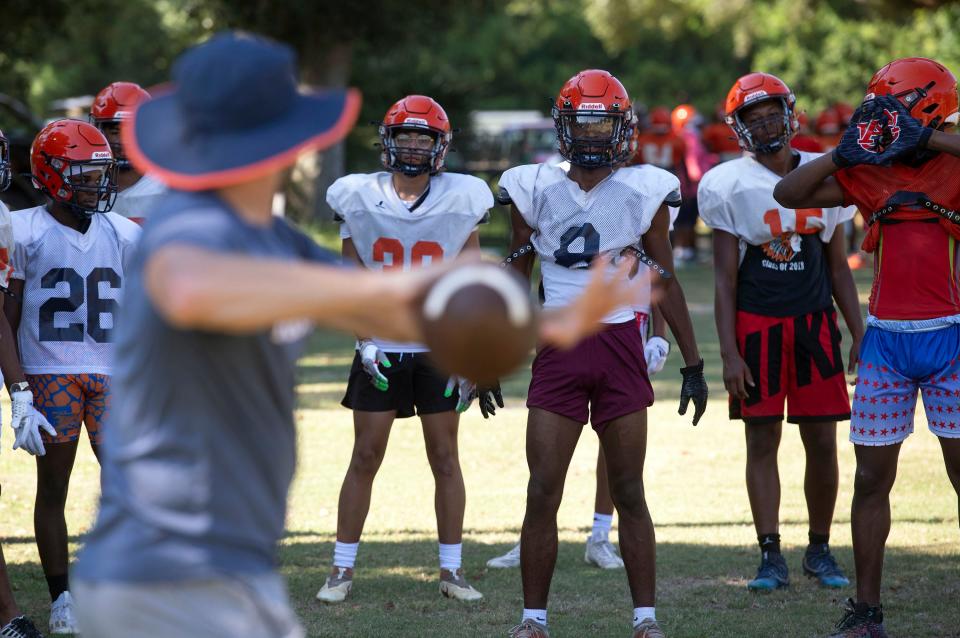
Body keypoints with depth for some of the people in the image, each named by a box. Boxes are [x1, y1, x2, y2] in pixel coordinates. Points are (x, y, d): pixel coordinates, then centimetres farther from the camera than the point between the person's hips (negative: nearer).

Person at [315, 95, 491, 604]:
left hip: (439, 349, 0)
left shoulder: (461, 200, -2)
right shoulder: (361, 199, -1)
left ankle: (452, 570, 11)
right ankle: (342, 568, 7)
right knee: (365, 458, 1)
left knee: (445, 460, 3)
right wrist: (364, 341, -6)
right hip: (381, 347, 0)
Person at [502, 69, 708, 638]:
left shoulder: (644, 192, 1)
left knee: (630, 495, 3)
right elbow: (516, 278, 12)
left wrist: (693, 363, 7)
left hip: (621, 350, -1)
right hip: (559, 350, 1)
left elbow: (666, 283, 7)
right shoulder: (535, 190, 3)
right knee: (543, 495, -2)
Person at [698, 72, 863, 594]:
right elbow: (725, 277, -3)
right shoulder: (730, 185, -4)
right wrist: (729, 353, -8)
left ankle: (820, 550, 16)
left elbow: (838, 266, 12)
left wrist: (859, 333, 8)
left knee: (822, 442, 2)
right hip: (757, 325, -2)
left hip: (815, 323, 2)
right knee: (762, 440, 0)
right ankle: (771, 557, 6)